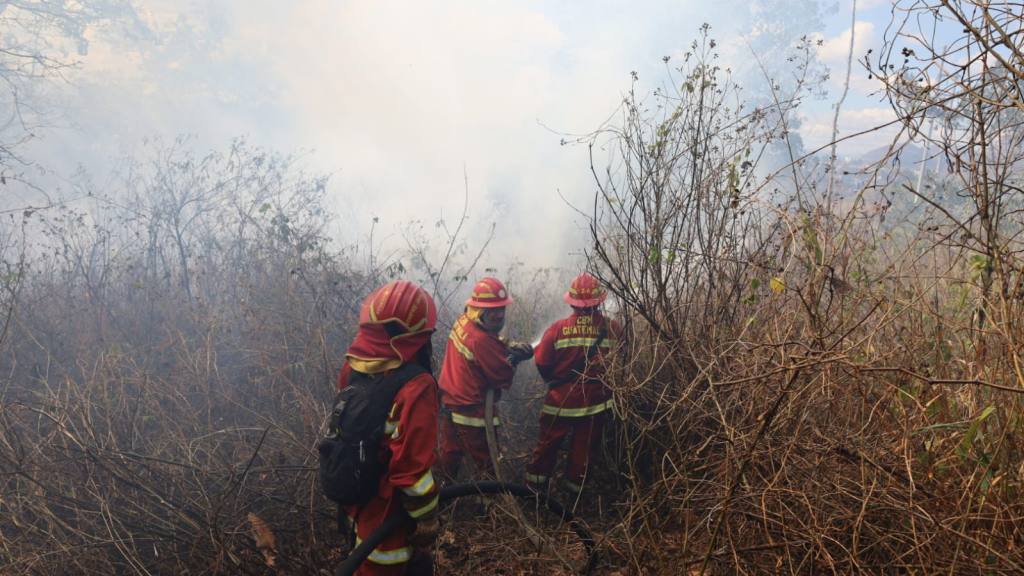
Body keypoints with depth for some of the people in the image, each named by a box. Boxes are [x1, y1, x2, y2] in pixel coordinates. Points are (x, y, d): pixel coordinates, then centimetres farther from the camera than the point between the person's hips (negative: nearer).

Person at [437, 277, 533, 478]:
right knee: (487, 462, 5)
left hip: (450, 402, 9)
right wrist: (513, 357, -5)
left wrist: (511, 348, -12)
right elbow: (504, 378, -22)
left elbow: (493, 347, 5)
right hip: (471, 412, -9)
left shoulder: (463, 321, -4)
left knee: (451, 451, 25)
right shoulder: (481, 340, -29)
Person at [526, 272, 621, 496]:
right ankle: (575, 492, 31)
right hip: (595, 403, 1)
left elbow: (541, 362, -11)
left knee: (547, 445, 18)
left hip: (560, 402, -1)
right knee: (582, 451, 17)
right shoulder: (613, 329, -13)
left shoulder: (558, 328, -17)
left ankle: (535, 488, 32)